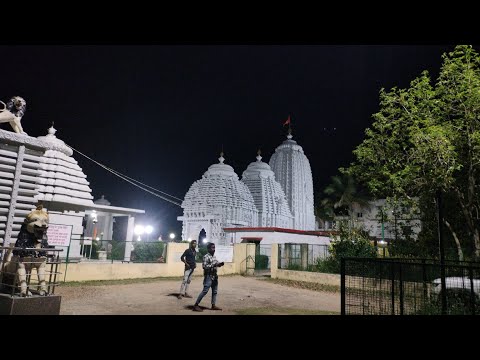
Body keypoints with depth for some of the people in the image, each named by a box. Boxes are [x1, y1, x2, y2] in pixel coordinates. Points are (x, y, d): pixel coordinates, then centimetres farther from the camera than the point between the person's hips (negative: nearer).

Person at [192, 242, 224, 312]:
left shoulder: (214, 256, 11)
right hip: (208, 276, -8)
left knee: (214, 291, 11)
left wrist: (219, 264, -1)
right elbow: (204, 266, -22)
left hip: (214, 276, 8)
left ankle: (213, 305, 21)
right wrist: (213, 265, -25)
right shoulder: (206, 256, -14)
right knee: (205, 291, -8)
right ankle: (195, 305, -2)